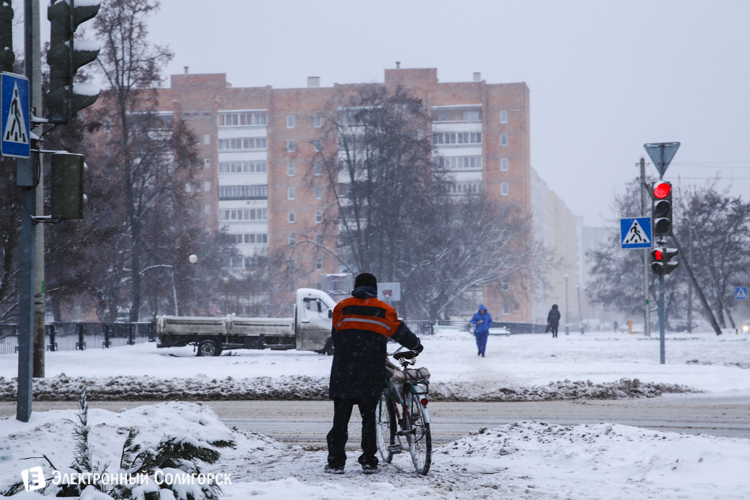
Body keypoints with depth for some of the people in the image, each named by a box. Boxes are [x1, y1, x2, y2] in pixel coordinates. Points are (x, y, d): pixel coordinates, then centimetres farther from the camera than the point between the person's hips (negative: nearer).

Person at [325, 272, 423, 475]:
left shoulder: (342, 307, 5)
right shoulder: (385, 311, 6)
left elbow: (335, 336, 12)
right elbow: (400, 333, 16)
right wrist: (416, 345, 37)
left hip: (344, 374, 0)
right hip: (372, 375, 1)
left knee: (341, 418, 2)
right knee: (369, 417, 8)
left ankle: (336, 462, 0)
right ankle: (369, 462, 7)